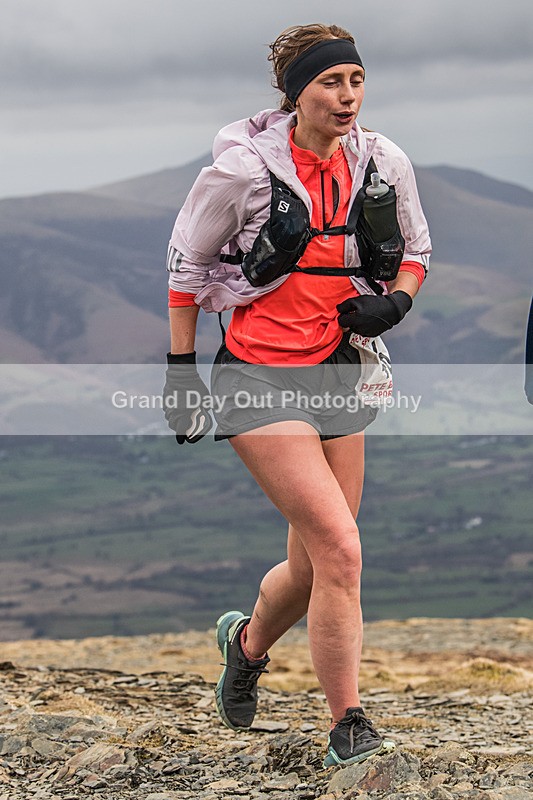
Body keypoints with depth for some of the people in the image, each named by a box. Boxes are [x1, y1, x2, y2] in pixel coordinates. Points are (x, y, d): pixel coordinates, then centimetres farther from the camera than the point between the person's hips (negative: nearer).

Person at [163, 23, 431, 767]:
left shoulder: (383, 161, 0)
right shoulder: (244, 167, -13)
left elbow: (416, 251, 15)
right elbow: (186, 262, -1)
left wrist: (393, 301, -6)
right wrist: (181, 370, 0)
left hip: (338, 372, 5)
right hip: (259, 375, -5)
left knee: (315, 567, 9)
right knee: (340, 551, -16)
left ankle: (248, 641, 43)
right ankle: (348, 730, -3)